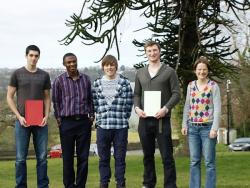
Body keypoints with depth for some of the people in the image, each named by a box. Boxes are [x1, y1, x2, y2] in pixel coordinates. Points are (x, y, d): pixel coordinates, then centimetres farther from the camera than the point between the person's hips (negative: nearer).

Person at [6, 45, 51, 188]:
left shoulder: (44, 75, 8)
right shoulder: (17, 74, 2)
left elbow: (47, 98, 13)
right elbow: (9, 97, 3)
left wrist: (46, 116, -3)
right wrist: (19, 116, -8)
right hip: (22, 121, -2)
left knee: (42, 157, 4)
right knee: (21, 157, 1)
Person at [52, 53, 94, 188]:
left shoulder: (85, 79, 9)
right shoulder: (59, 80, 0)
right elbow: (55, 102, 3)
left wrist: (91, 115, 7)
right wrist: (59, 119, -1)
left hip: (84, 122, 2)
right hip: (67, 122, -2)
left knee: (83, 156, 3)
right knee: (68, 157, 3)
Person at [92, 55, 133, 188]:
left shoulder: (124, 83, 0)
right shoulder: (97, 84, 5)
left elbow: (129, 103, 2)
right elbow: (94, 103, 10)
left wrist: (123, 117, 0)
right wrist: (100, 117, 4)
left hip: (121, 126, -2)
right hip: (102, 126, 2)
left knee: (120, 157, 5)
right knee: (103, 158, 9)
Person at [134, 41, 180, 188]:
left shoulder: (169, 71, 2)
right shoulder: (140, 73, 14)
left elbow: (176, 94, -3)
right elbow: (137, 94, 16)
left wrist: (165, 109, -16)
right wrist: (137, 108, -3)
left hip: (162, 119, -4)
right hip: (144, 120, 4)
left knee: (167, 156, -4)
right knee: (148, 155, 11)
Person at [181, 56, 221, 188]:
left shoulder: (213, 86, -2)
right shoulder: (190, 86, 11)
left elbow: (217, 108, -6)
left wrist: (214, 128, -12)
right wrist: (184, 124, 8)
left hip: (207, 127, -4)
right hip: (193, 127, 4)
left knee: (209, 161, -1)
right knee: (194, 161, 7)